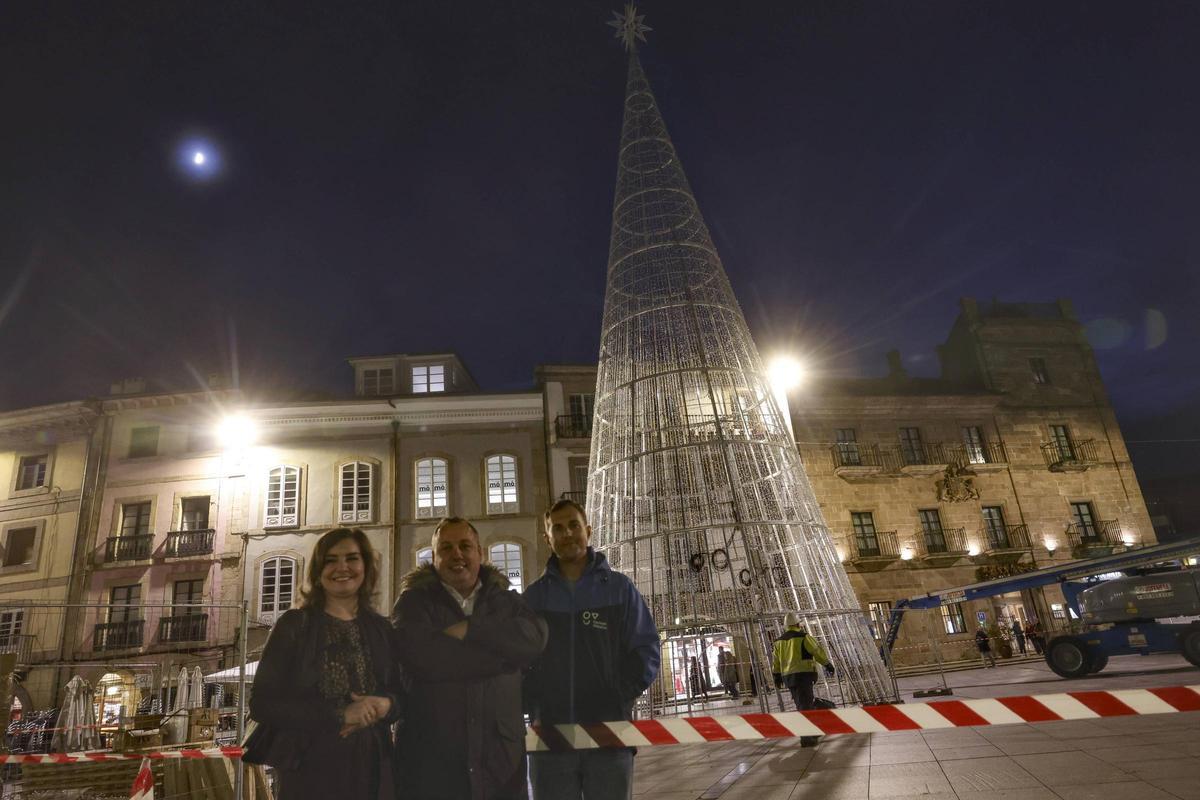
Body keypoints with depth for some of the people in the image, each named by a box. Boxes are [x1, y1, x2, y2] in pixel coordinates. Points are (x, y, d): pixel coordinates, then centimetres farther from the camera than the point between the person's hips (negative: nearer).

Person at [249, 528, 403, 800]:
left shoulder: (381, 630, 6)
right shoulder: (293, 625, -4)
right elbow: (262, 704, -9)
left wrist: (385, 706, -13)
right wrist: (340, 715, -18)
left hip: (372, 770, 3)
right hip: (310, 771, -3)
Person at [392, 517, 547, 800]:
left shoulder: (506, 599, 9)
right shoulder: (415, 602, 0)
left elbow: (535, 636, -11)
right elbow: (419, 655, -19)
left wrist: (470, 629, -19)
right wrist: (502, 652, -12)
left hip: (501, 757, 3)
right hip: (432, 760, -2)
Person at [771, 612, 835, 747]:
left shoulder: (779, 641, 10)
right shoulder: (803, 637, -8)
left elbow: (775, 660, 13)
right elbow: (817, 651, -5)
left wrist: (777, 676, 20)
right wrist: (828, 664, 9)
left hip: (788, 676, 6)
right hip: (803, 675, -6)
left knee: (802, 705, 18)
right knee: (805, 706, -5)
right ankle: (806, 738, -9)